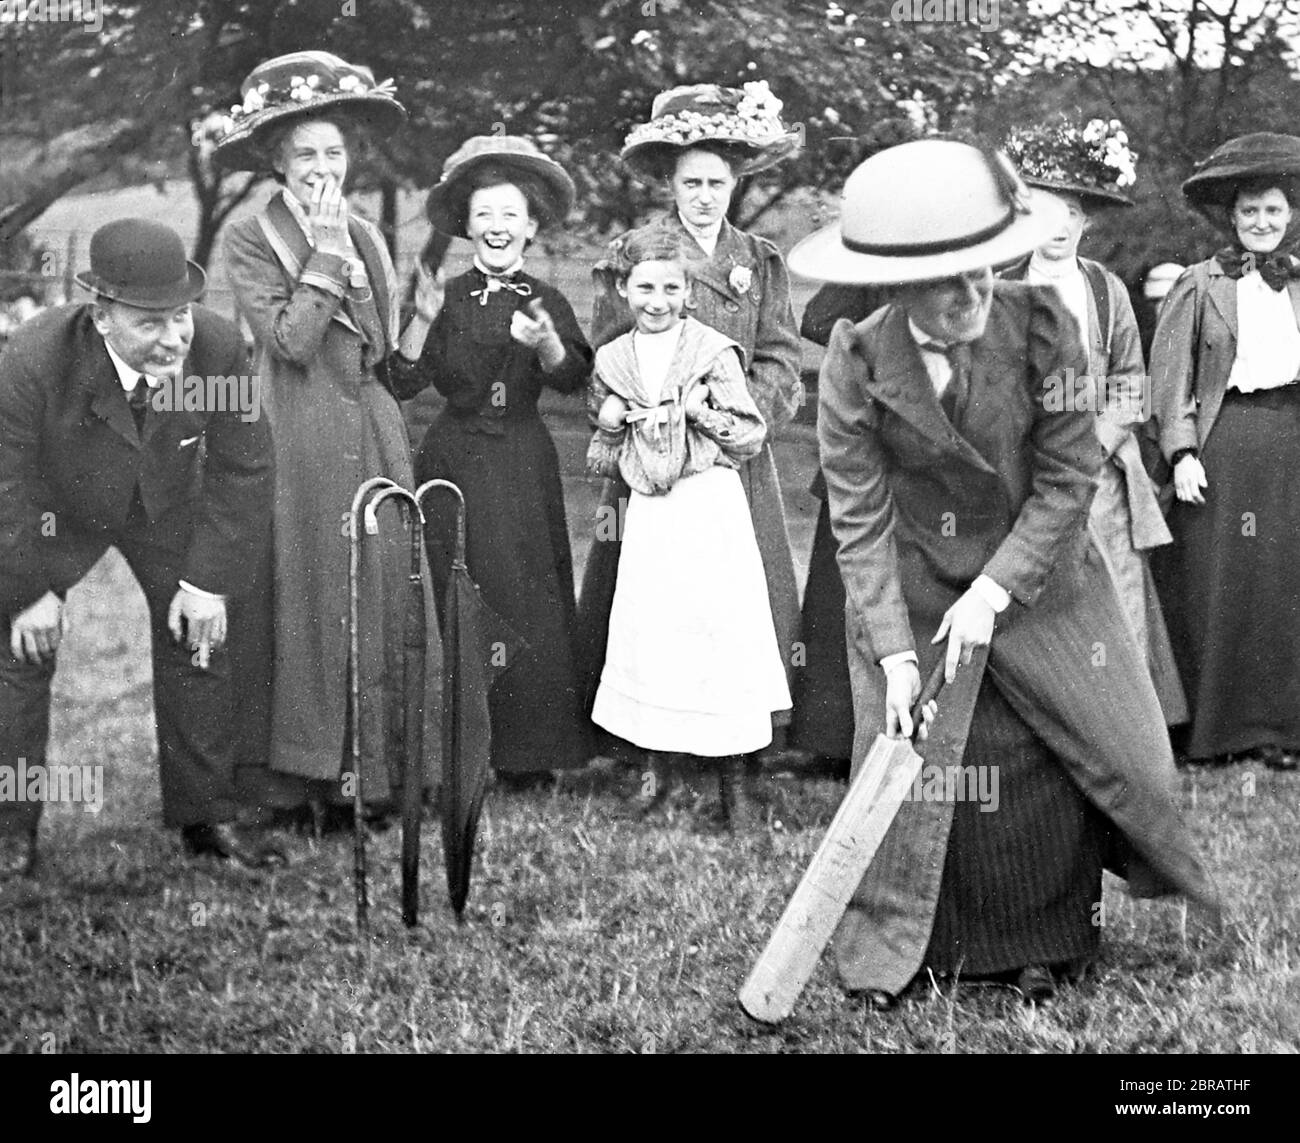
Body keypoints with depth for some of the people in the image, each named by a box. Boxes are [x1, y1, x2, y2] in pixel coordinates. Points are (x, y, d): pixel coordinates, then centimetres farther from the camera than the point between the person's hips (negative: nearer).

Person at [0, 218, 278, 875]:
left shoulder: (218, 348, -30)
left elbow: (241, 470, -16)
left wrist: (211, 580, -16)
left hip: (166, 505, 2)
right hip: (54, 508, -2)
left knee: (196, 640, 1)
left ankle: (205, 815, 13)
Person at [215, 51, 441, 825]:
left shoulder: (366, 238, 14)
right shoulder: (252, 240, -2)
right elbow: (291, 340, -16)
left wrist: (421, 319, -1)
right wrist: (327, 251, -13)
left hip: (377, 441, 5)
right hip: (302, 446, -5)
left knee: (386, 595, 4)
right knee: (311, 603, -3)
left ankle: (379, 769, 10)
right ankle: (309, 778, 3)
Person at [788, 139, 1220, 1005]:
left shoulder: (1041, 326, -19)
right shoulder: (856, 366, -19)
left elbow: (1068, 478, -14)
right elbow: (861, 522, -15)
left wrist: (995, 590, -21)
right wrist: (895, 652, -22)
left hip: (1038, 576, 1)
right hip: (913, 592, -1)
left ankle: (1048, 946, 25)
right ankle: (888, 955, 18)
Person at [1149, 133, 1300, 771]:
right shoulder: (1200, 287, 3)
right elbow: (1169, 376, 0)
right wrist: (1182, 451, -9)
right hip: (1223, 444, -3)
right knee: (1216, 582, 0)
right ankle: (1219, 724, 11)